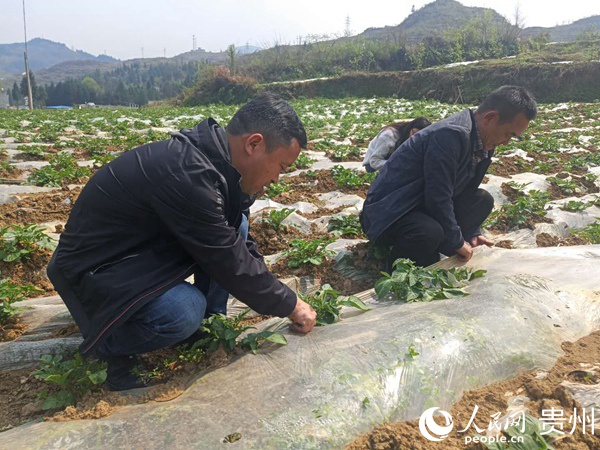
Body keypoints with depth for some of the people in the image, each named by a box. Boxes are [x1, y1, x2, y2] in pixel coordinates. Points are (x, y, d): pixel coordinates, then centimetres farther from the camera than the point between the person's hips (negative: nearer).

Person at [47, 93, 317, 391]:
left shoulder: (209, 155, -4)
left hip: (144, 248, 9)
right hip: (93, 267, -9)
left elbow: (239, 243, 7)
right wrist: (290, 305, -12)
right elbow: (230, 263, -26)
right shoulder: (186, 174, -33)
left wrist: (282, 298, 7)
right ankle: (103, 346, -4)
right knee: (184, 312, -33)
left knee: (236, 226, 0)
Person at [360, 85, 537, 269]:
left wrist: (472, 233, 9)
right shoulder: (450, 135, -26)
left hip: (423, 206, 10)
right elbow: (438, 197, -26)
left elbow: (466, 190, 15)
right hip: (388, 212, -9)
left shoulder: (482, 142, 4)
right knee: (430, 232, -38)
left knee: (483, 200, 4)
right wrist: (457, 241, -14)